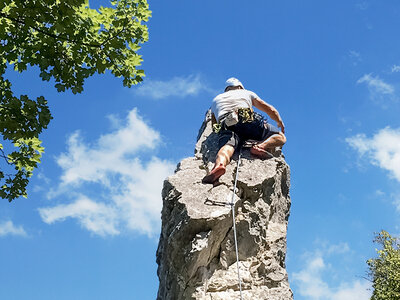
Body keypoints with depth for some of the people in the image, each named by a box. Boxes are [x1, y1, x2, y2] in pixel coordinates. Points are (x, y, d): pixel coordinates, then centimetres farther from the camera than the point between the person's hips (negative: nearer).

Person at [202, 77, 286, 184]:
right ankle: (261, 145, -24)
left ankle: (219, 164, -64)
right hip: (248, 121, -1)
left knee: (227, 147, -27)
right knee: (280, 137, 9)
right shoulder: (247, 93, 33)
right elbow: (270, 110, 30)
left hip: (226, 126, 1)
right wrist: (280, 124, 46)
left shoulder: (215, 100, 38)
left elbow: (214, 125, 40)